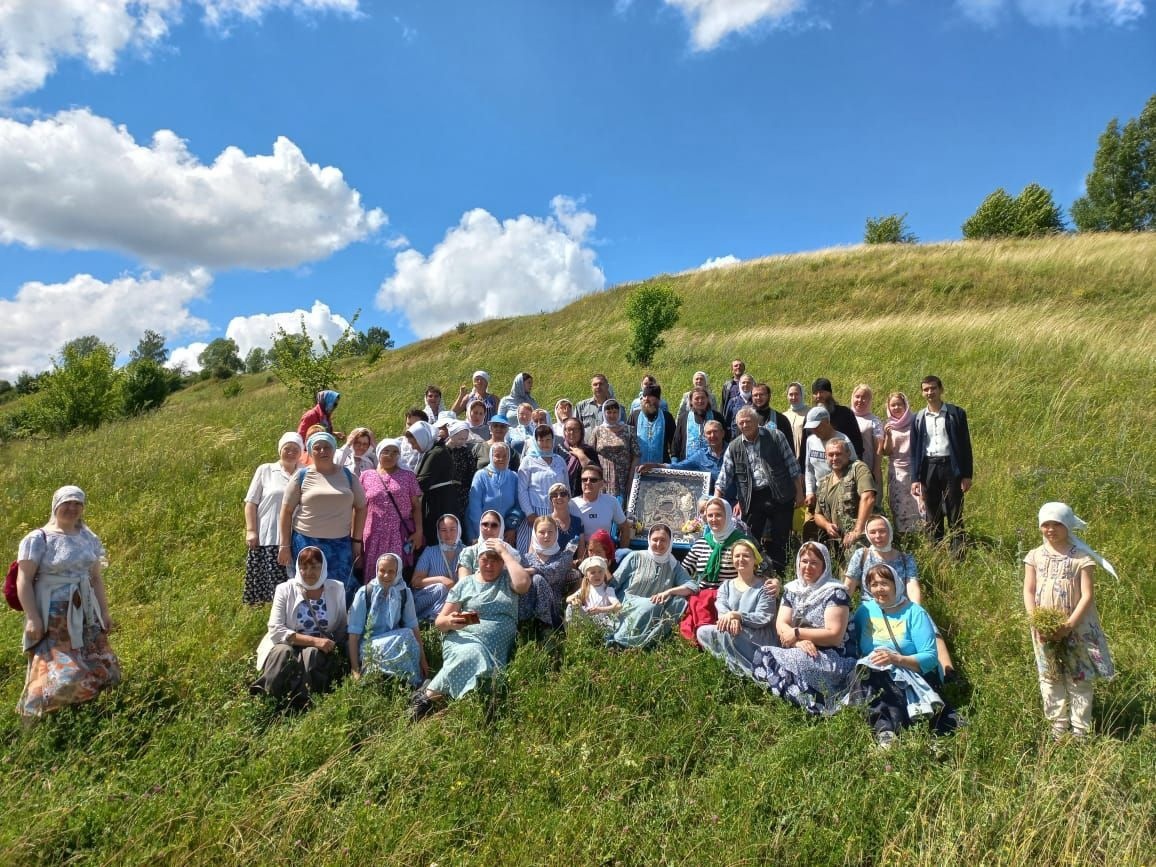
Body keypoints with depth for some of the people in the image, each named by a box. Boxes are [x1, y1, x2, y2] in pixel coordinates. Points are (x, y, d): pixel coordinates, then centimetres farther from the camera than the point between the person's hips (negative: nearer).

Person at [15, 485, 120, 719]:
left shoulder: (88, 538, 11)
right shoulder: (38, 539, -6)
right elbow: (24, 581, -10)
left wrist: (104, 612, 11)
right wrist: (33, 618, -18)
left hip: (86, 616, 6)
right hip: (53, 619, -6)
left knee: (100, 669, 4)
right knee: (58, 675, -10)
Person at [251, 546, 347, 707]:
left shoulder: (336, 588, 2)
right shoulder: (285, 590, -2)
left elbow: (342, 628, 9)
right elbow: (275, 629, -12)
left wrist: (332, 644, -13)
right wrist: (314, 640, -21)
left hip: (322, 651, 1)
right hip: (289, 645, -1)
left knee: (312, 653, -33)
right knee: (283, 653, -34)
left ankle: (303, 701, -37)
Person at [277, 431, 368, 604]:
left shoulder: (348, 475, 5)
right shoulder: (302, 476, 1)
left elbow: (360, 507, 9)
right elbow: (286, 511, 2)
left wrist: (356, 540, 5)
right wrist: (284, 545, -2)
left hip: (341, 543, 1)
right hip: (307, 542, -1)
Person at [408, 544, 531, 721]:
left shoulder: (507, 580, 12)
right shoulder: (465, 583, 12)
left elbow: (523, 583, -14)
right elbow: (439, 622, 10)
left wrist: (505, 552, -5)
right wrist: (449, 622, -15)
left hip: (496, 648, 1)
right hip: (463, 639, -1)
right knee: (473, 653, -37)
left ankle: (428, 694, -21)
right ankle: (428, 696, -28)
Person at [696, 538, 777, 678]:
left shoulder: (764, 586, 2)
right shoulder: (726, 585, 15)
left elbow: (763, 618, -10)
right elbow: (721, 609, -3)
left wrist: (736, 615, -25)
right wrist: (731, 619, -28)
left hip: (758, 639, -5)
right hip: (730, 638, 5)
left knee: (727, 632, -32)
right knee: (702, 632, -20)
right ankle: (740, 664, -20)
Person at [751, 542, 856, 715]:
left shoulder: (835, 592, -6)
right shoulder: (792, 589, 13)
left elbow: (835, 635, -14)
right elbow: (781, 625, 2)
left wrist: (797, 633, -14)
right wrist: (798, 642, -20)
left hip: (828, 657, -6)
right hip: (796, 654, 6)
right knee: (762, 654, -24)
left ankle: (812, 706, -15)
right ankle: (809, 702, -20)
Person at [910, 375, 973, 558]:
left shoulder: (956, 413, 2)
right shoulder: (919, 418, 8)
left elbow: (965, 445, 1)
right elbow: (915, 450, 8)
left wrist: (967, 475, -5)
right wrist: (915, 479, 2)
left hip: (951, 466, -2)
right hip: (928, 468, 2)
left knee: (955, 516, 0)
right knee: (932, 517, 6)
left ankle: (958, 556, 3)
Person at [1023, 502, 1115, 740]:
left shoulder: (1082, 557, -8)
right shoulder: (1035, 556, 0)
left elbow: (1087, 595, -12)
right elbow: (1028, 591, 1)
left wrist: (1069, 625, -18)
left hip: (1076, 627, -3)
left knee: (1078, 678, 5)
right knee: (1050, 678, 11)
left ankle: (1080, 730, 18)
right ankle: (1058, 726, 25)